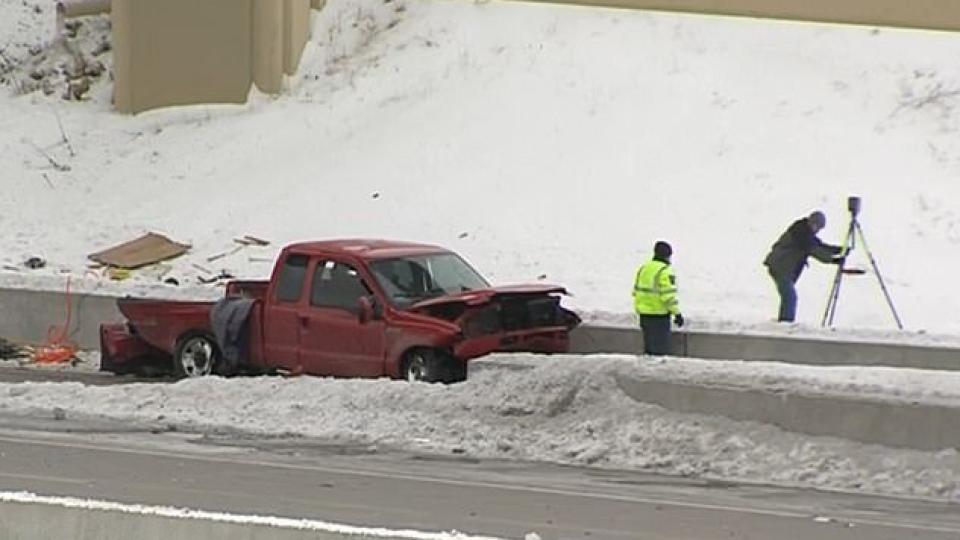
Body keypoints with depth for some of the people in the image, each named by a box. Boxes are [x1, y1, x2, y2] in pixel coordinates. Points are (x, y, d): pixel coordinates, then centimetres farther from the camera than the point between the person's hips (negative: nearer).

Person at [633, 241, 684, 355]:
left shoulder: (643, 268, 9)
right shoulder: (665, 271, -15)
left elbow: (637, 292, 14)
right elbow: (668, 296, -20)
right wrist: (677, 314, -13)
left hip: (644, 314, 8)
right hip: (659, 315, -8)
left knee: (648, 348, 15)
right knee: (660, 349, -3)